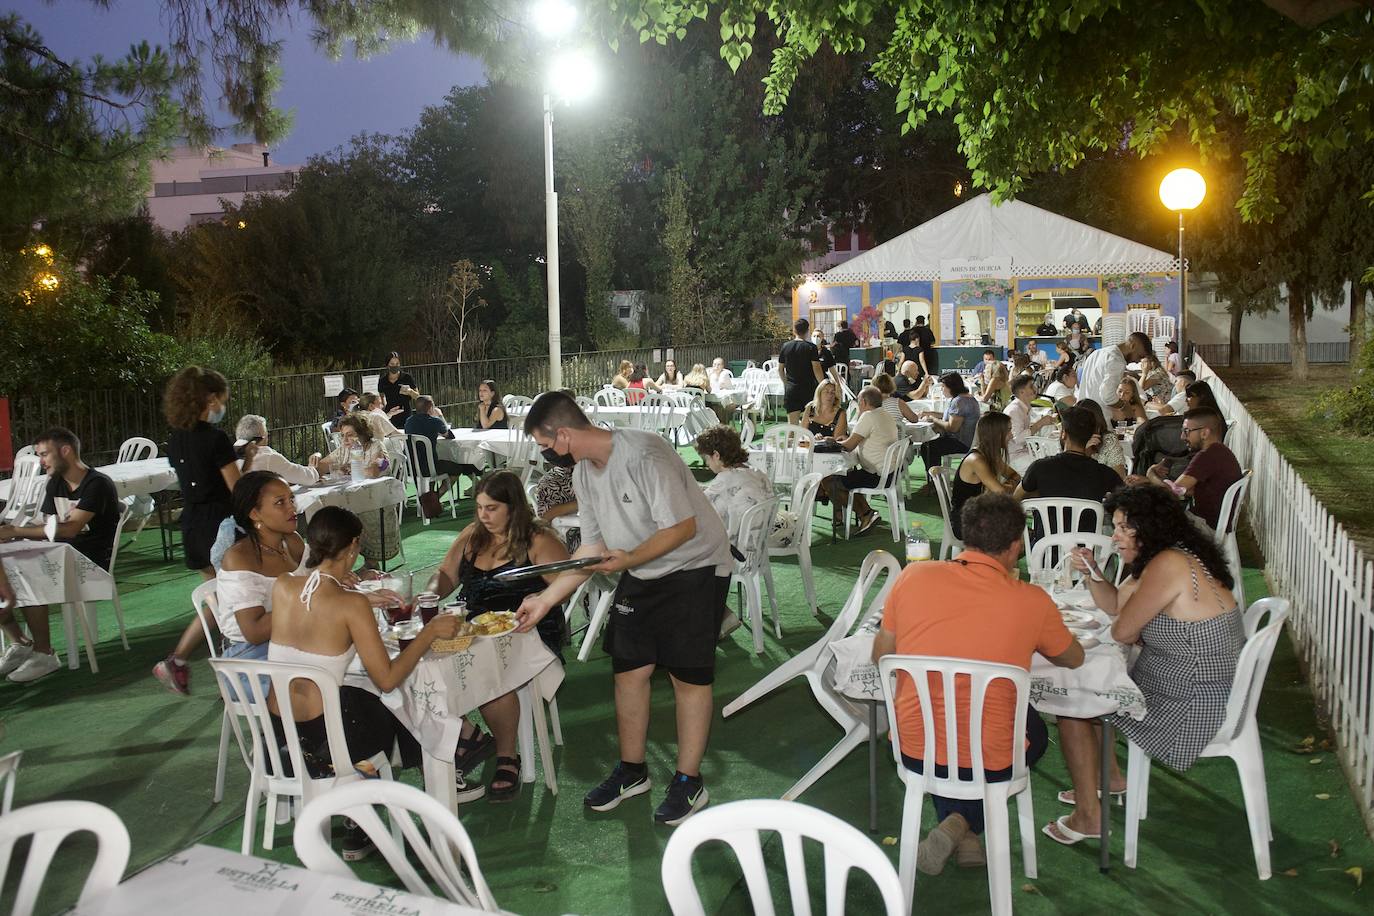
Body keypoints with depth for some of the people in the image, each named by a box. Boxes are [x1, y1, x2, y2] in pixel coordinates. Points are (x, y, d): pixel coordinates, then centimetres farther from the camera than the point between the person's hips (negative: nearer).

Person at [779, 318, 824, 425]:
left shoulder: (785, 347, 3)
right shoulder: (811, 347, -7)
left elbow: (780, 369, 10)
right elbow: (816, 369, -11)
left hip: (791, 389, 3)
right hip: (808, 388, -2)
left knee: (792, 424, 3)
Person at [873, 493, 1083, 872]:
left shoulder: (912, 576, -10)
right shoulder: (1032, 601, -13)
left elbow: (880, 654, 4)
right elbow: (1073, 659, 8)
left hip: (914, 751, 2)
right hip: (989, 763, -2)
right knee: (1036, 731, 32)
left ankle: (960, 832, 24)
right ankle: (966, 824, 13)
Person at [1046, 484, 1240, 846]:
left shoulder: (1168, 565, -26)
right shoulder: (1166, 559, 6)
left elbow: (1122, 632, -21)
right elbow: (1115, 604, 14)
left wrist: (1137, 629, 1)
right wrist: (1093, 572, -3)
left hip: (1192, 707, -10)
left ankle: (1087, 816, 8)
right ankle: (1110, 778, 37)